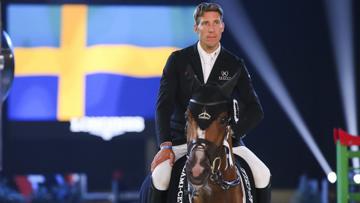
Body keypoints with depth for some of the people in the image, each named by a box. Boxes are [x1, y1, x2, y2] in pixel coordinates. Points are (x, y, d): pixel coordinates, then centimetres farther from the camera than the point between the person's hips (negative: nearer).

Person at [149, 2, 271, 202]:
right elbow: (164, 105, -5)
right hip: (182, 138, -1)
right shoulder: (178, 60, 1)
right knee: (159, 175, -28)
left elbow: (255, 110, 0)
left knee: (263, 175, -16)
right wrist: (165, 145, -18)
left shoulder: (235, 65, 4)